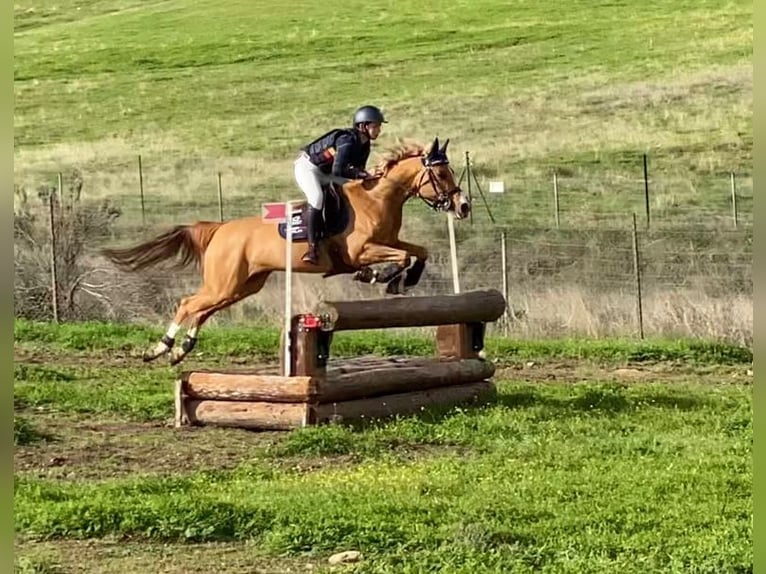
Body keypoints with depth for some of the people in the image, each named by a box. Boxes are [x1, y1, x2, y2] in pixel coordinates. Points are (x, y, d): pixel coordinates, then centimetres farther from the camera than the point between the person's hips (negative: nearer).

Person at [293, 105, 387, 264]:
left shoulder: (364, 145, -2)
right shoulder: (347, 140, -30)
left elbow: (358, 169, 5)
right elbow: (338, 170, -39)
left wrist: (367, 175, -16)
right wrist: (363, 175, -32)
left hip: (326, 172, 10)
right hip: (308, 167, -10)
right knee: (317, 197, -33)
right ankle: (312, 247, -33)